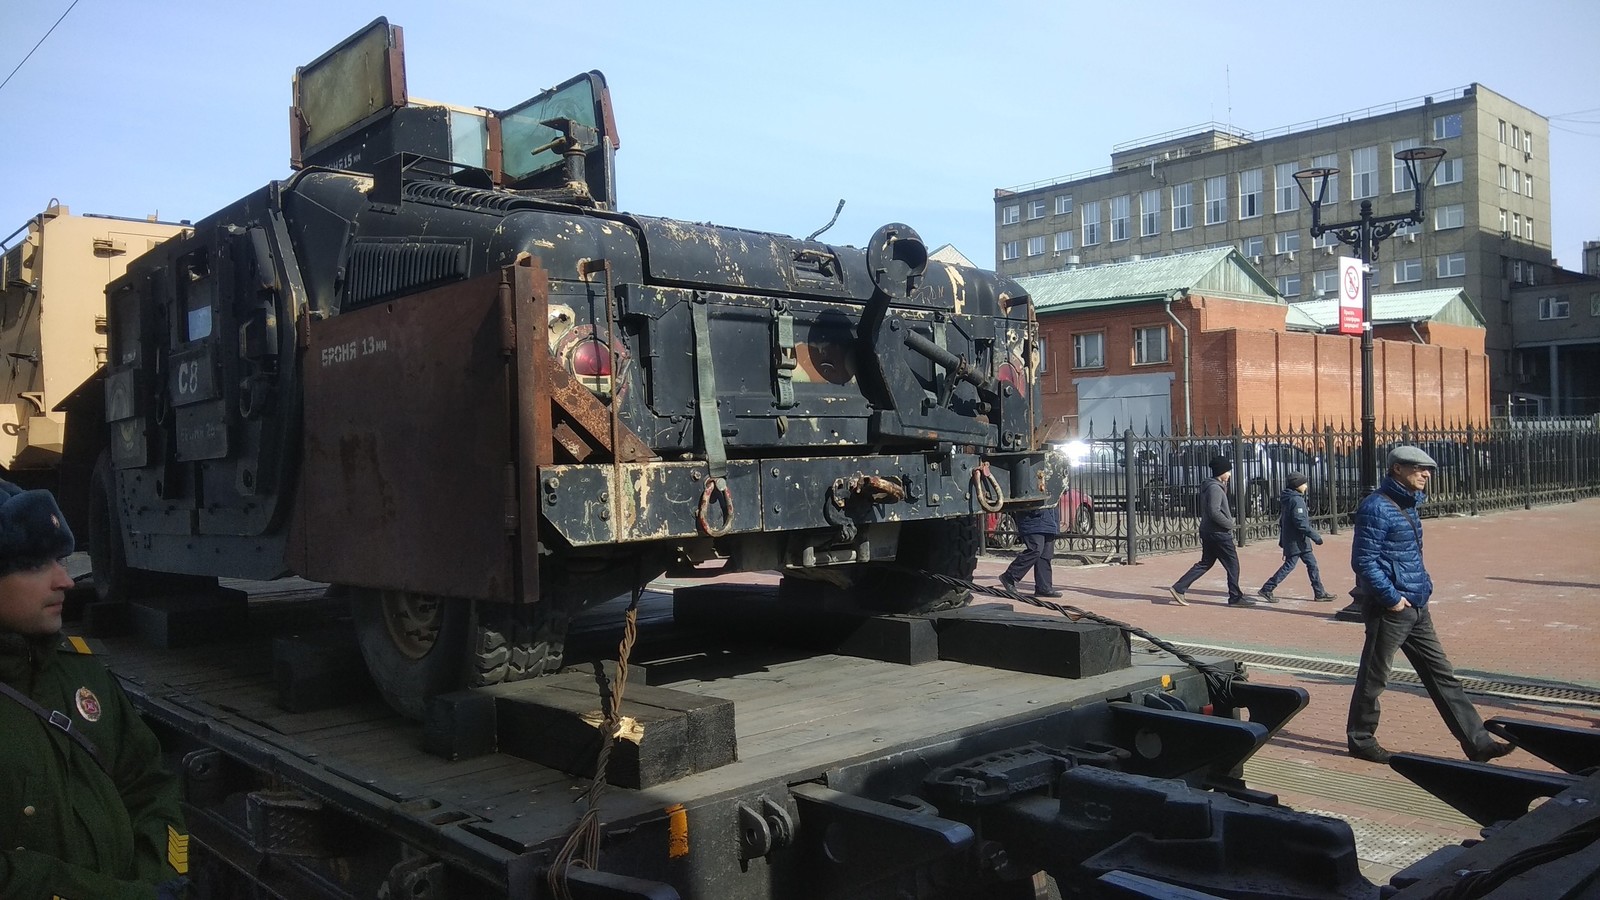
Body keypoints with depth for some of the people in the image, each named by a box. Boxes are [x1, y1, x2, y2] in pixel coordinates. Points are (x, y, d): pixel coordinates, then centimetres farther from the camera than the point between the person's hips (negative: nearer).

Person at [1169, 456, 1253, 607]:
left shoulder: (1208, 486, 14)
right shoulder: (1215, 488, -18)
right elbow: (1214, 512, -24)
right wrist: (1229, 524, -14)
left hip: (1208, 532, 10)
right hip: (1219, 533, -10)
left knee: (1205, 563, 13)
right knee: (1232, 564, 2)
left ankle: (1179, 588, 7)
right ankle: (1235, 597, 10)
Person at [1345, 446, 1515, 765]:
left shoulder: (1408, 504, 14)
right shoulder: (1377, 507, -16)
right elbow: (1363, 561, -20)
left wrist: (1422, 588, 13)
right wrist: (1392, 598, -19)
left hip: (1416, 607, 9)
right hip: (1389, 608, -9)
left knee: (1441, 675, 11)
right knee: (1373, 678, 3)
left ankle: (1477, 742, 15)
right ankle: (1360, 740, 17)